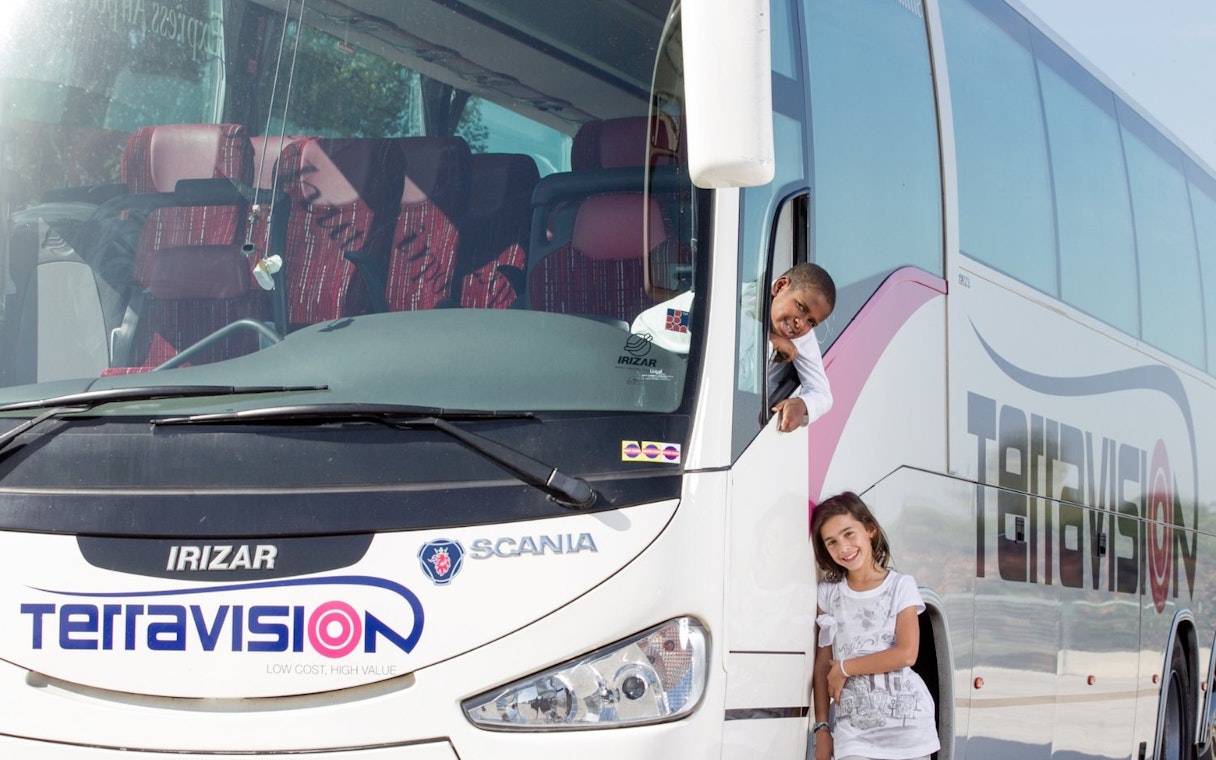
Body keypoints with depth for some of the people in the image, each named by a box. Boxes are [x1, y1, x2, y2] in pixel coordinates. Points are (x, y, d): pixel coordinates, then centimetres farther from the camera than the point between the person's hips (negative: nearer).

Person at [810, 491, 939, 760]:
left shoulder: (901, 586, 1)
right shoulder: (829, 592, 8)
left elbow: (906, 654, -10)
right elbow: (822, 665, 8)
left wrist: (844, 668, -6)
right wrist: (821, 726, 3)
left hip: (906, 720, -1)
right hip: (852, 726, 2)